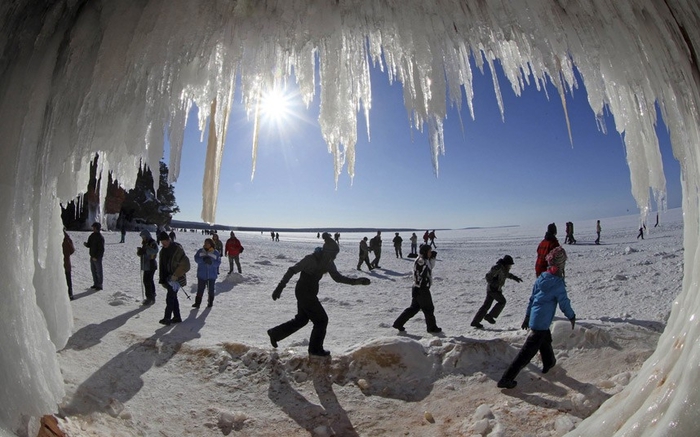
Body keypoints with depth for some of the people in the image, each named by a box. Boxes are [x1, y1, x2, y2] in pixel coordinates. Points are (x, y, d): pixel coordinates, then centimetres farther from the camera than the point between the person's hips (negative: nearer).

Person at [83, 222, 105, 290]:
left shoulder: (100, 237, -16)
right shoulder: (92, 236, 8)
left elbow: (101, 249, -18)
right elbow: (89, 245, 15)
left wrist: (96, 257, -19)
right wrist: (86, 244, -8)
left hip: (98, 257, -8)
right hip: (92, 256, 8)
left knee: (99, 271, 0)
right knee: (93, 271, 15)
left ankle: (99, 285, 7)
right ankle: (95, 284, 25)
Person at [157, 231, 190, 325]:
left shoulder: (177, 249, -15)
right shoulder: (163, 251, 9)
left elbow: (185, 265, -18)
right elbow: (162, 266, 16)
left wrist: (176, 275, -19)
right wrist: (162, 279, 12)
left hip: (175, 279, -8)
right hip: (168, 278, 8)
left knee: (170, 298, -7)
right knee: (173, 297, 13)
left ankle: (167, 318, 1)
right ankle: (177, 317, 22)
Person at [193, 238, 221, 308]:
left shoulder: (216, 253, -2)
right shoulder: (200, 251, 2)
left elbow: (218, 262, -6)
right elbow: (196, 259, -7)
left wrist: (211, 262, -25)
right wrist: (203, 259, -25)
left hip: (212, 275, -1)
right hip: (201, 274, 1)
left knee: (211, 289, 9)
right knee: (200, 289, 3)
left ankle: (210, 302, 23)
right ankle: (197, 302, 12)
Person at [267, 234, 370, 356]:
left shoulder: (328, 262, -1)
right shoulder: (311, 259, -23)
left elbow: (337, 277, 4)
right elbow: (292, 271, -20)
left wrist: (355, 281, -7)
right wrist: (280, 288, -22)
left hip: (310, 293, 8)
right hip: (304, 292, -8)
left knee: (301, 319, 21)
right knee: (321, 319, 0)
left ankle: (275, 334, 36)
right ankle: (315, 349, 19)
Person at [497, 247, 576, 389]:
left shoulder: (541, 278, 5)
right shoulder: (558, 283, -16)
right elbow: (564, 303, -7)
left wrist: (527, 316, 20)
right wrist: (572, 317, 13)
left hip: (533, 318, 7)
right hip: (542, 322, -7)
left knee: (545, 340, 33)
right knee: (528, 352, -3)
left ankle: (548, 364, 57)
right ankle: (506, 379, -3)